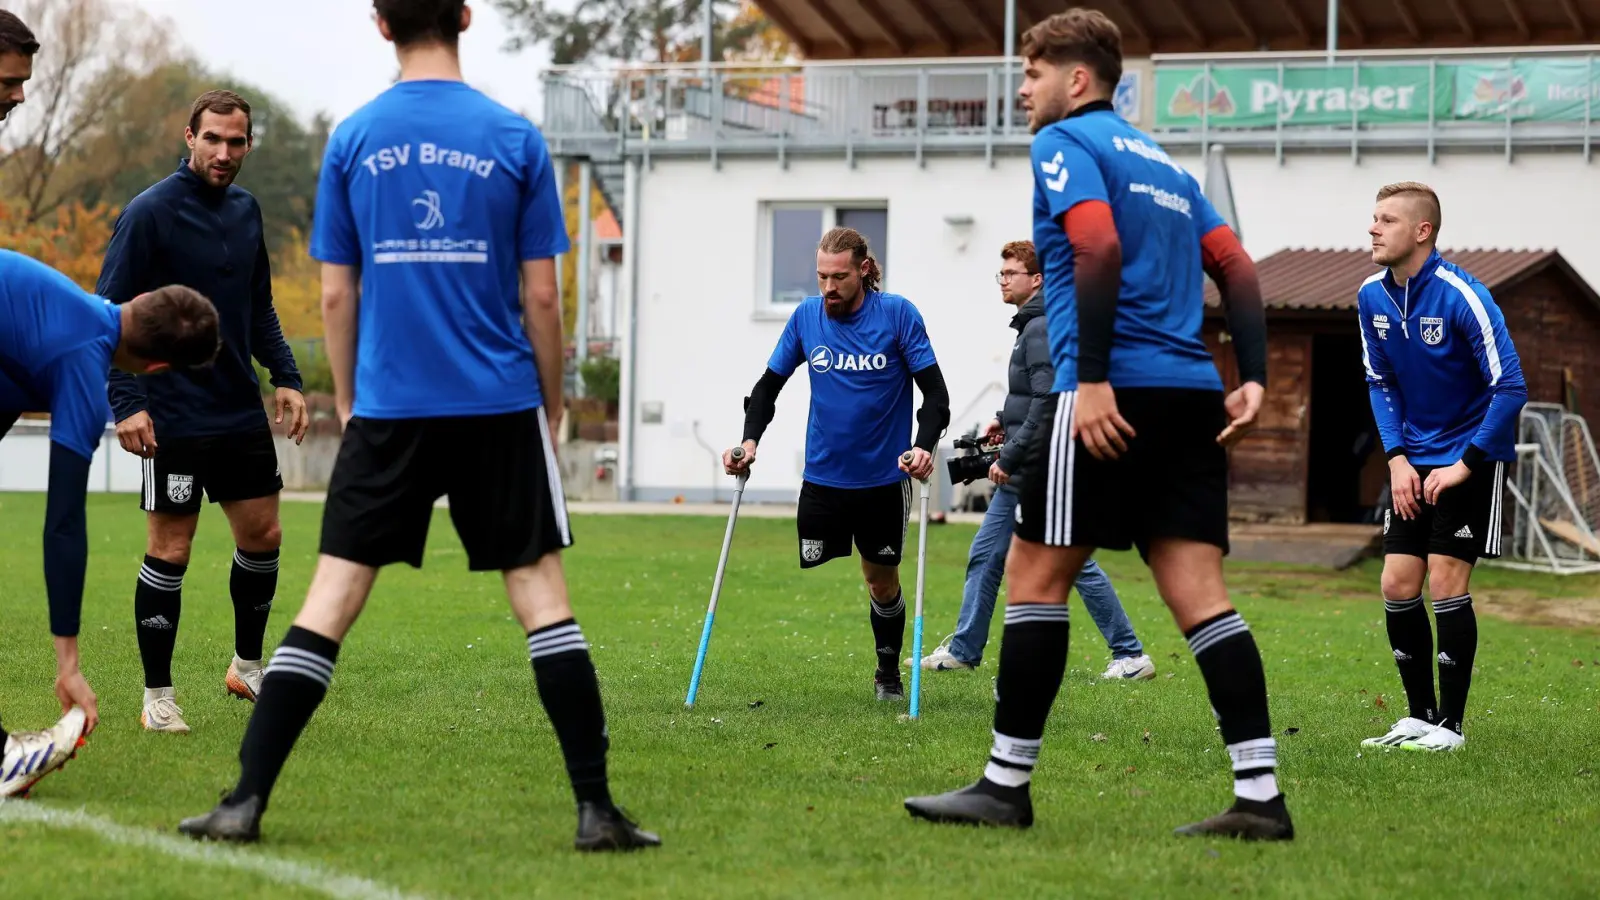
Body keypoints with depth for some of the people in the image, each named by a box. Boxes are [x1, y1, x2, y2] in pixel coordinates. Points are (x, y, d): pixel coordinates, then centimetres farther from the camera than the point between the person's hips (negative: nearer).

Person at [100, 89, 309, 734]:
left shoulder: (245, 210, 9)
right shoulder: (150, 212, -11)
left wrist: (285, 377, 9)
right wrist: (125, 403, -20)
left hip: (242, 413, 7)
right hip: (173, 416, -7)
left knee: (262, 536, 11)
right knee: (170, 551, -2)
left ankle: (247, 665, 29)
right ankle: (157, 694, 8)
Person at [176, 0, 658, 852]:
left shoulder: (352, 139, 2)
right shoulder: (514, 139, -1)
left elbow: (336, 293, 4)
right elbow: (541, 295, 0)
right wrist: (551, 405, 12)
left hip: (388, 408, 1)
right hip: (499, 405, -1)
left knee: (330, 600, 3)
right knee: (541, 594, 3)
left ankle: (245, 801, 0)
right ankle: (595, 809, 0)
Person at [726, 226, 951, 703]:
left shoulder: (898, 314, -10)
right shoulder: (806, 316, -2)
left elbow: (935, 391, -9)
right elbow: (769, 385, 6)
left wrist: (925, 445, -26)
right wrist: (750, 439, -10)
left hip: (884, 478, -2)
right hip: (822, 478, 2)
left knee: (882, 580, 11)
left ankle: (888, 672, 31)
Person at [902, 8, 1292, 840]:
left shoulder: (1064, 144, 0)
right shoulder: (1162, 162, 24)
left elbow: (1100, 248, -17)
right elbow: (1237, 270, 16)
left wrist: (1092, 377, -20)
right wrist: (1253, 378, 8)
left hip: (1113, 391, -7)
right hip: (1192, 396, 7)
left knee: (1035, 576, 2)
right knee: (1197, 592, 2)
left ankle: (1007, 784, 5)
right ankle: (1259, 794, -6)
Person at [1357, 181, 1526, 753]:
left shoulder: (1460, 295, -21)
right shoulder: (1373, 296, -2)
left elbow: (1510, 387, -20)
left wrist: (1467, 464, -19)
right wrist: (1397, 458, -1)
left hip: (1471, 457, -6)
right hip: (1415, 461, 6)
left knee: (1446, 581, -10)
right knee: (1397, 585, 2)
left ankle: (1450, 726, -1)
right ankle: (1420, 717, 14)